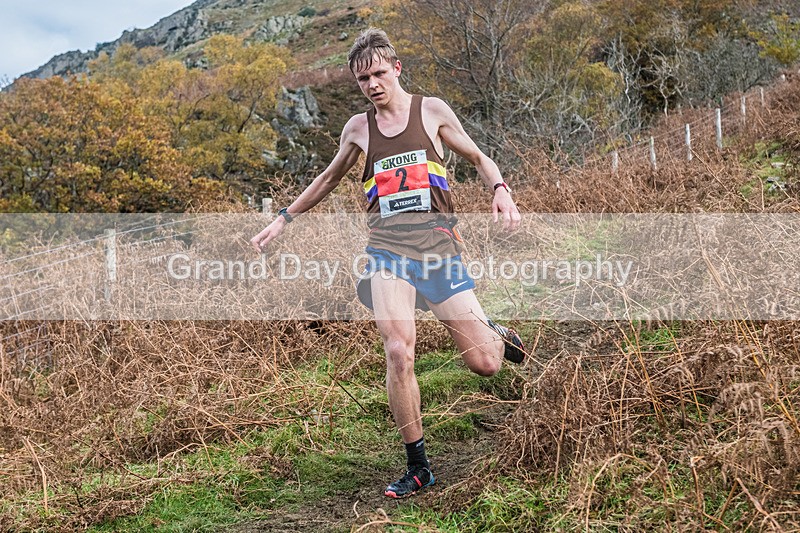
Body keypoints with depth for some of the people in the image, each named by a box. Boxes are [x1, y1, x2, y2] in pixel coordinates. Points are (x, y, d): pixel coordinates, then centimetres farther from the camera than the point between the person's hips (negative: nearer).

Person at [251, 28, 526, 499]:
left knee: (485, 364, -4)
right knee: (399, 352, -20)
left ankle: (496, 334, 37)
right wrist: (284, 219, 28)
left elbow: (478, 158, 16)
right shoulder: (359, 128, 14)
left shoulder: (431, 111, 8)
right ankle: (419, 467, -2)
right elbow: (329, 180, 29)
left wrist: (500, 190, -5)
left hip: (437, 241, -1)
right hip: (387, 247, 1)